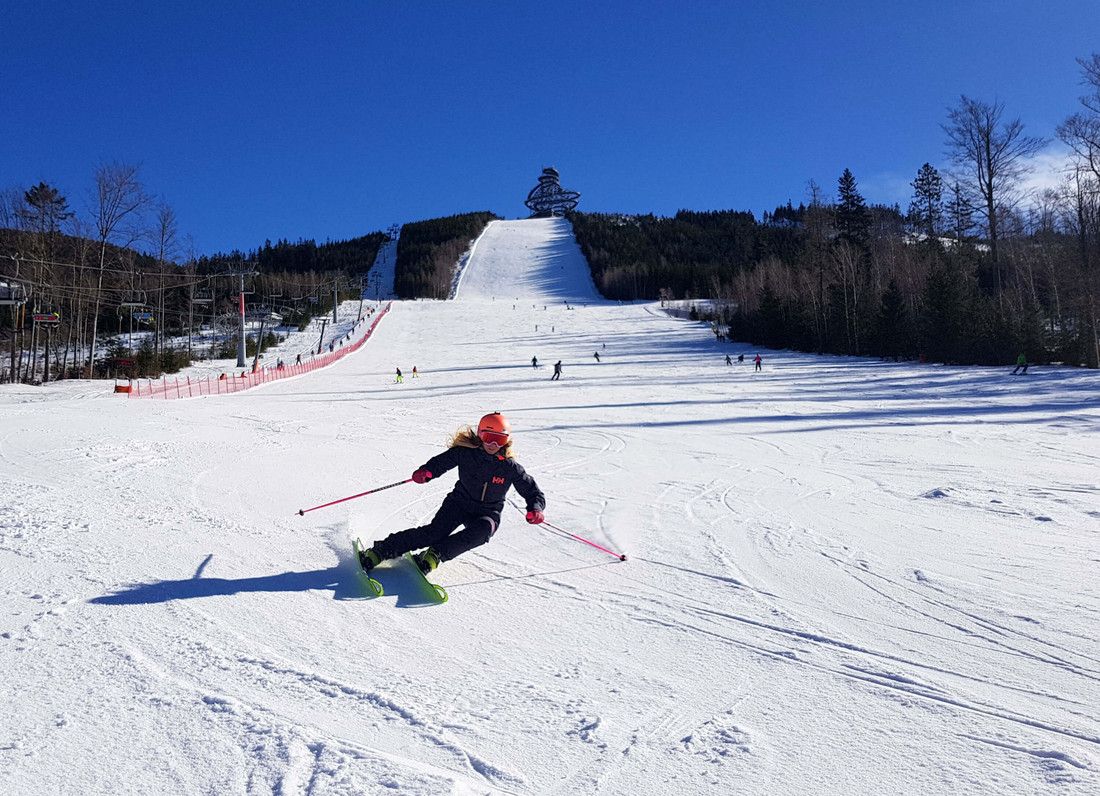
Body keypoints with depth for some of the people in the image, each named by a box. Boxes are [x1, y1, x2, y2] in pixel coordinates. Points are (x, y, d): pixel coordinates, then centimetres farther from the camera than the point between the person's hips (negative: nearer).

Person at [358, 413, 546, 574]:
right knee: (435, 532, -23)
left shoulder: (511, 468, -8)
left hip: (488, 514, 1)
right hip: (459, 503, 0)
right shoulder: (466, 452, -8)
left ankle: (435, 554, -29)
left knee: (482, 530, -34)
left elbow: (532, 491, -1)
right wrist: (425, 471, -24)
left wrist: (535, 509, -20)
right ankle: (379, 552, -17)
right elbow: (441, 461, -2)